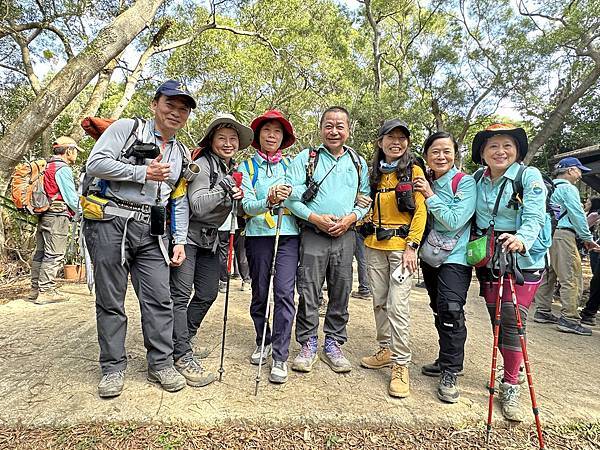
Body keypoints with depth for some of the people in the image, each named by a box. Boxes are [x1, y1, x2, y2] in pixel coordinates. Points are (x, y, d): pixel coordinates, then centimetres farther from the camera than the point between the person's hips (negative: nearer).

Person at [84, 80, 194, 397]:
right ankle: (113, 368, 18)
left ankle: (161, 364, 14)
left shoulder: (182, 154, 17)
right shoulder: (126, 128, 2)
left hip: (152, 230, 4)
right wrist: (143, 172, -11)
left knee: (159, 298, 1)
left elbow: (179, 202, 16)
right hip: (110, 224, -3)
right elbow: (95, 164, -9)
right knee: (110, 300, 4)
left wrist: (179, 240, 8)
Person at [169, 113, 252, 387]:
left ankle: (181, 339, 28)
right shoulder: (202, 165, -11)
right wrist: (223, 189, -28)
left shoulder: (235, 169, 13)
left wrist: (238, 197, 3)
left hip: (210, 239, 8)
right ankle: (182, 355, -1)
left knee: (208, 293, 10)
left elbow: (236, 210, 21)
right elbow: (197, 205, -19)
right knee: (181, 294, -7)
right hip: (187, 235, -8)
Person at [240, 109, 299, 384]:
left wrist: (288, 194, -12)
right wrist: (269, 200, -25)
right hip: (259, 234, 1)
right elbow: (248, 206, -7)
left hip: (288, 233, 0)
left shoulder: (290, 165, 11)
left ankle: (280, 356, -1)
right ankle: (263, 342, 31)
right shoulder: (247, 167, 7)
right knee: (259, 293, 9)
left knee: (284, 293, -10)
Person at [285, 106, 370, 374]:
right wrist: (314, 217, -14)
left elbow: (365, 198, 12)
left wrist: (350, 218, -7)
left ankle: (333, 345, 22)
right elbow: (290, 195, -3)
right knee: (309, 292, -1)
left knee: (341, 293, 7)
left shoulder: (358, 162, 12)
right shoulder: (306, 158, 4)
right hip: (313, 234, -2)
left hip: (345, 235, 3)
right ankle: (308, 345, 15)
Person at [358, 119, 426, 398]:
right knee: (379, 301, 11)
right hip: (375, 245, 5)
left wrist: (411, 247, -13)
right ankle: (386, 350, 27)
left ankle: (401, 364, 3)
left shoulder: (414, 171, -1)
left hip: (401, 245, -5)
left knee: (398, 305, -8)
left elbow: (420, 211, -6)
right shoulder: (375, 172, 13)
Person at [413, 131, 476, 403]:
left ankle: (450, 373, -1)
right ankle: (447, 361, 30)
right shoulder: (425, 183, 7)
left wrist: (430, 196, -17)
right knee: (439, 311, 14)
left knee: (450, 310, -14)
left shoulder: (465, 183, -9)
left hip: (455, 258, -6)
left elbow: (454, 221, -19)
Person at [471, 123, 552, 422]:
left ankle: (510, 387, 9)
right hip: (488, 261, 5)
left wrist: (521, 240, -36)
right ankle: (511, 369, 33)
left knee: (513, 321, -6)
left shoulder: (530, 176, -7)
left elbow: (534, 217, -17)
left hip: (522, 260, -4)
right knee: (497, 320, 11)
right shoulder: (477, 179, 7)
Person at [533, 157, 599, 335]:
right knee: (570, 278, -8)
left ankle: (542, 312, 16)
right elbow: (578, 215, -9)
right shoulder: (567, 188, -5)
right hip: (562, 234, -9)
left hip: (546, 234, 9)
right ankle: (569, 319, -9)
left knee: (548, 274, 12)